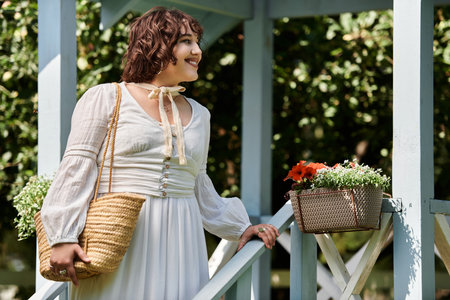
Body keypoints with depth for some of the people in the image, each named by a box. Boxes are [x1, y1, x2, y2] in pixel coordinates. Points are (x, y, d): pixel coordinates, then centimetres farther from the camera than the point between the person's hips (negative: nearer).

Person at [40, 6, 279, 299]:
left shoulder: (198, 115, 17)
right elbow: (77, 168, -4)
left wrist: (239, 227, 21)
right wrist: (63, 238, -12)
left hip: (178, 244, 5)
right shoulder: (104, 98, 1)